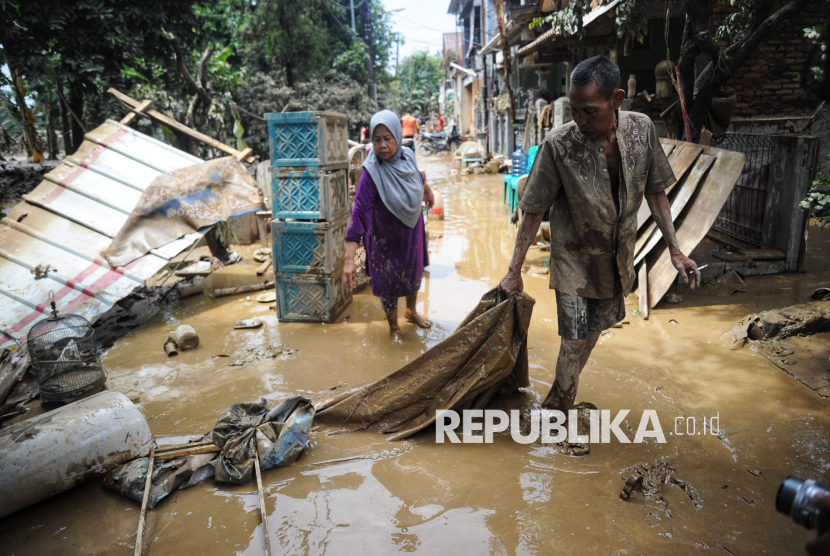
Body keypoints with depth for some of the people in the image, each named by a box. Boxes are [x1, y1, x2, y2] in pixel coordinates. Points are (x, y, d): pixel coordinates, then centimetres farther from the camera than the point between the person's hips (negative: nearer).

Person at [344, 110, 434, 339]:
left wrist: (428, 191, 34)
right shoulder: (372, 172, -30)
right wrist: (349, 259, -42)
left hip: (412, 231, 6)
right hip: (386, 238, -5)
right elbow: (359, 213, -35)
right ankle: (393, 328, 36)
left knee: (414, 273, 24)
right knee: (389, 284, 11)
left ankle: (411, 312, 53)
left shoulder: (407, 157, -13)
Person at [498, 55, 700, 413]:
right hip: (574, 259, -4)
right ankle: (561, 407, 22)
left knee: (592, 333, 17)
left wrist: (675, 251, 1)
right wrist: (514, 271, -11)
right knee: (575, 341, -4)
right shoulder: (558, 145, -22)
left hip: (617, 259, 5)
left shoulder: (641, 129, -11)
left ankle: (560, 400, 39)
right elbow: (534, 212, -15)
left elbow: (655, 192, 1)